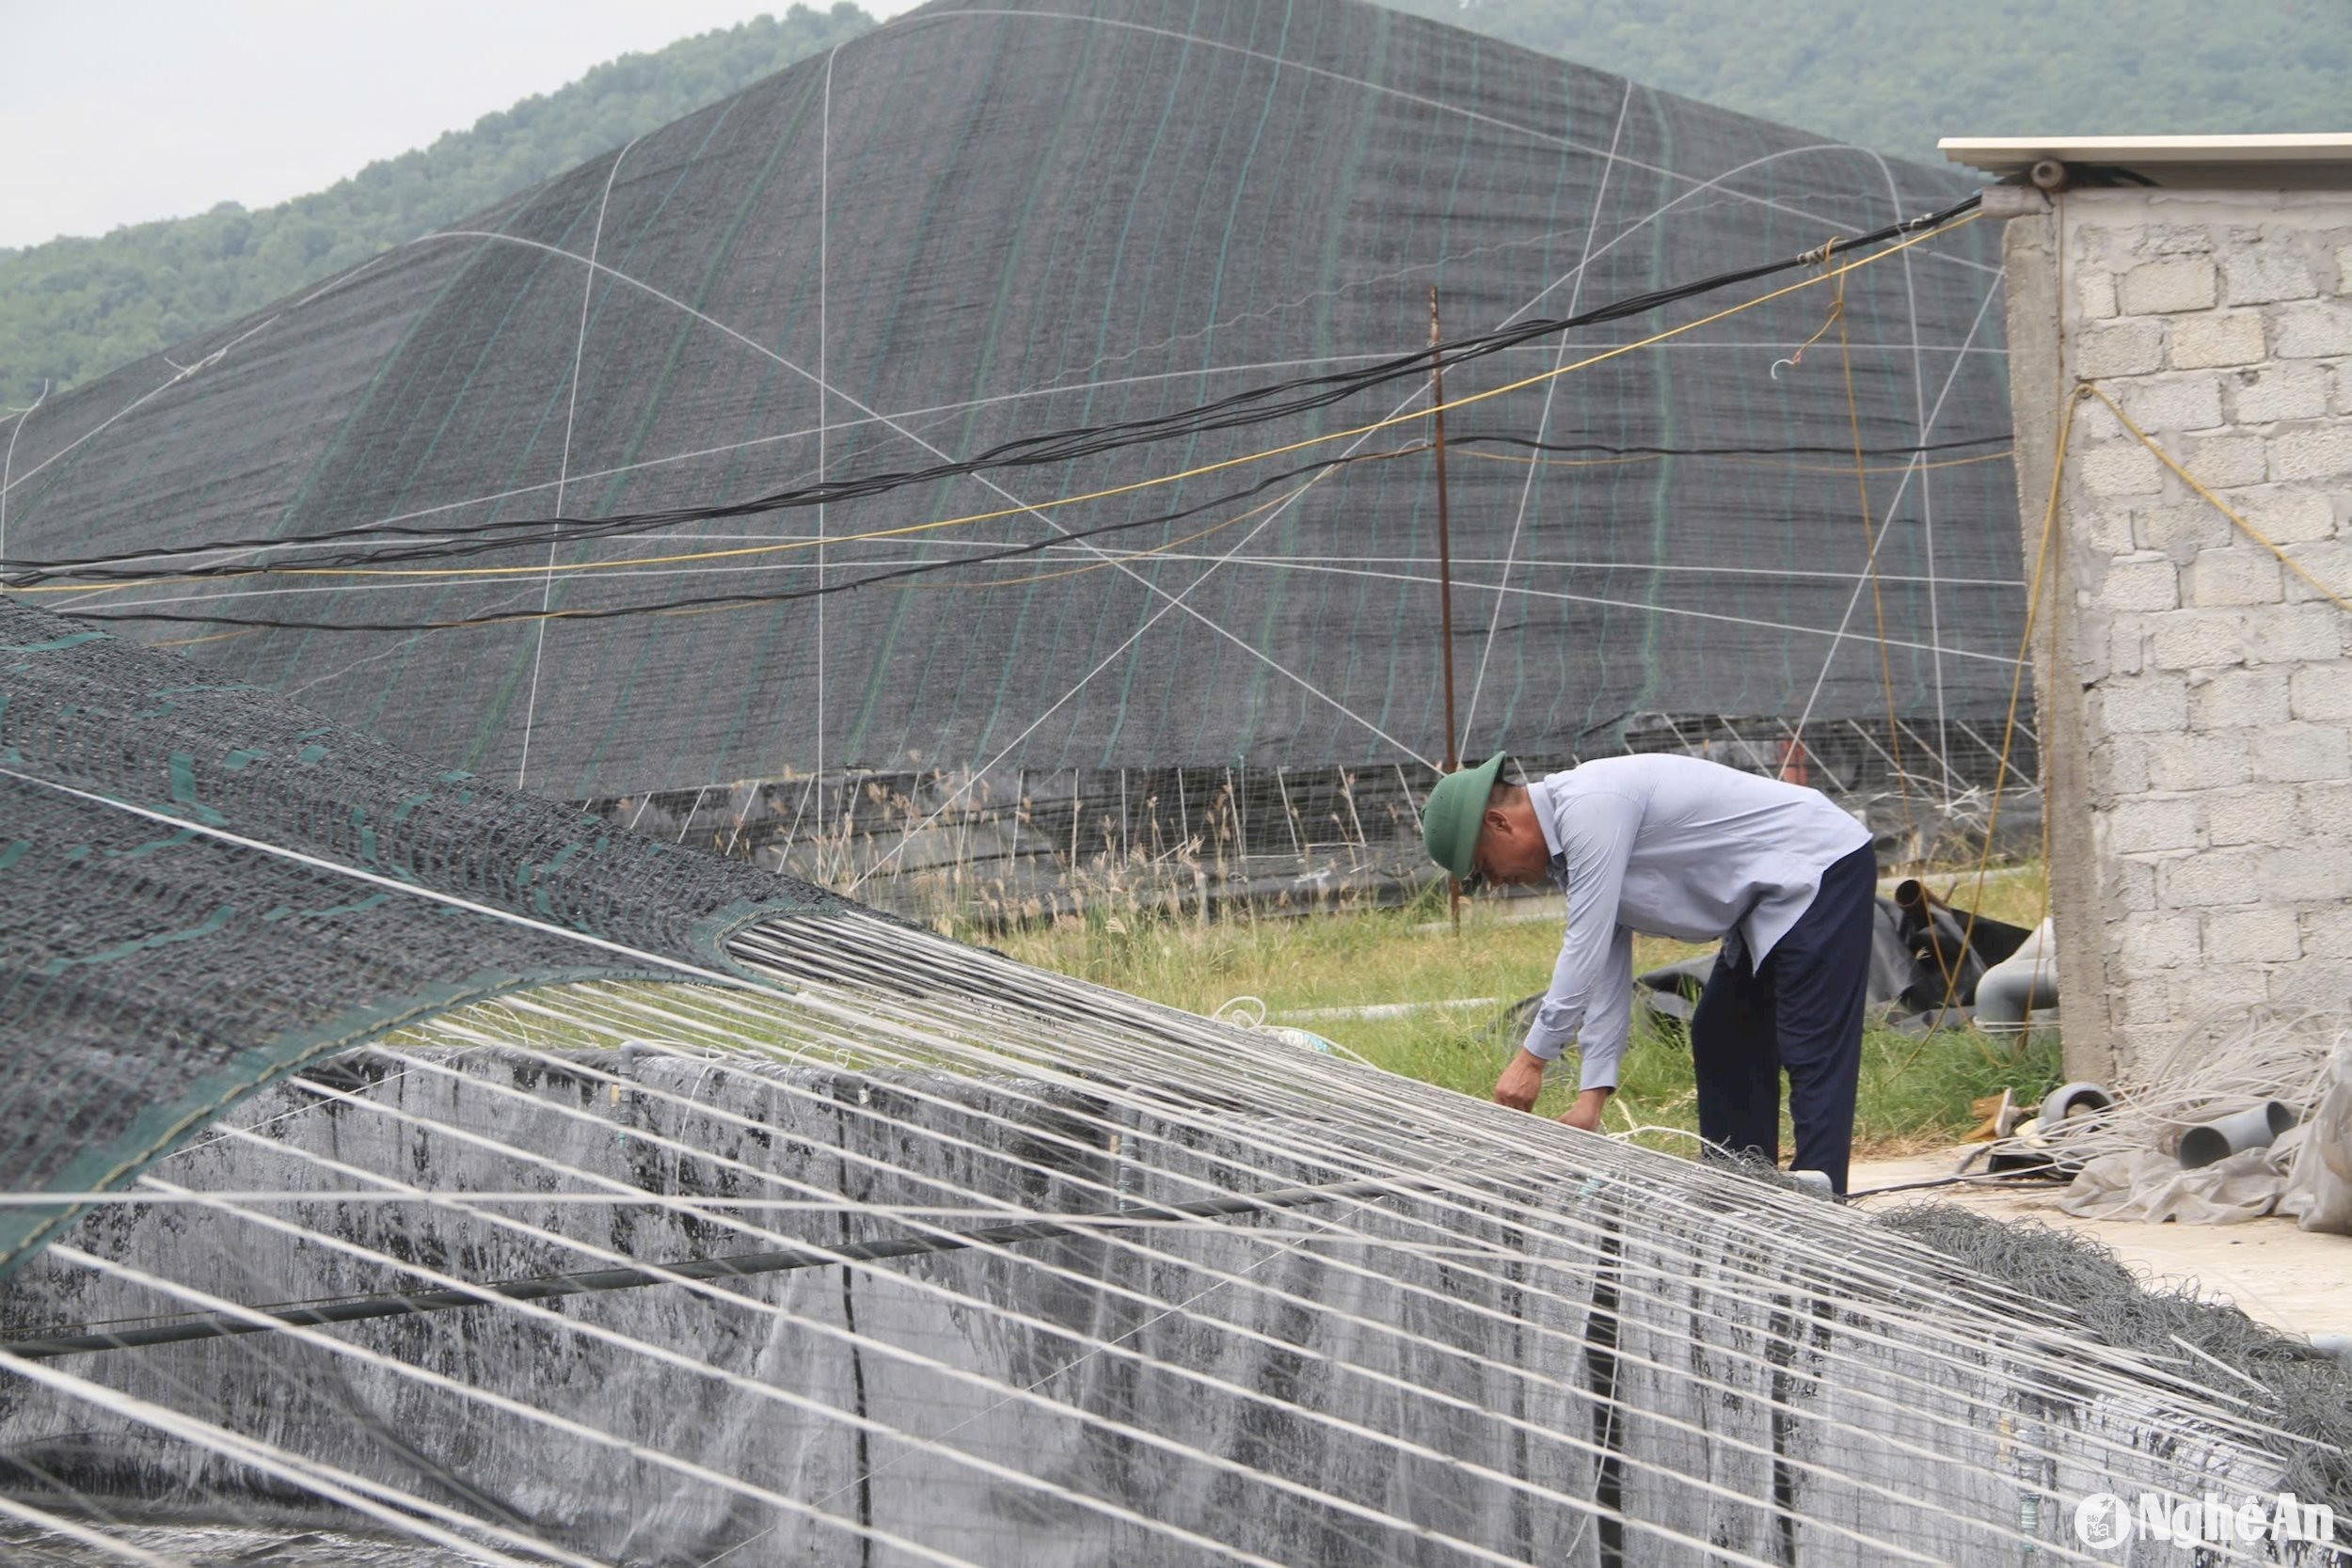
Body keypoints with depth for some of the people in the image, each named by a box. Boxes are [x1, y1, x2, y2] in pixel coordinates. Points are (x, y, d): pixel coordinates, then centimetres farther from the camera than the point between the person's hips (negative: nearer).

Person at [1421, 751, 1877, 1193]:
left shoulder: (1589, 809, -22)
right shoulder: (1567, 832, 10)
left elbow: (1585, 951, -24)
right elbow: (1605, 966, 11)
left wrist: (1532, 1059, -18)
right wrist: (1592, 1095, 6)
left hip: (1823, 869, -11)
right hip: (1769, 897, 11)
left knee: (1812, 1056, -13)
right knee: (1719, 1040, 15)